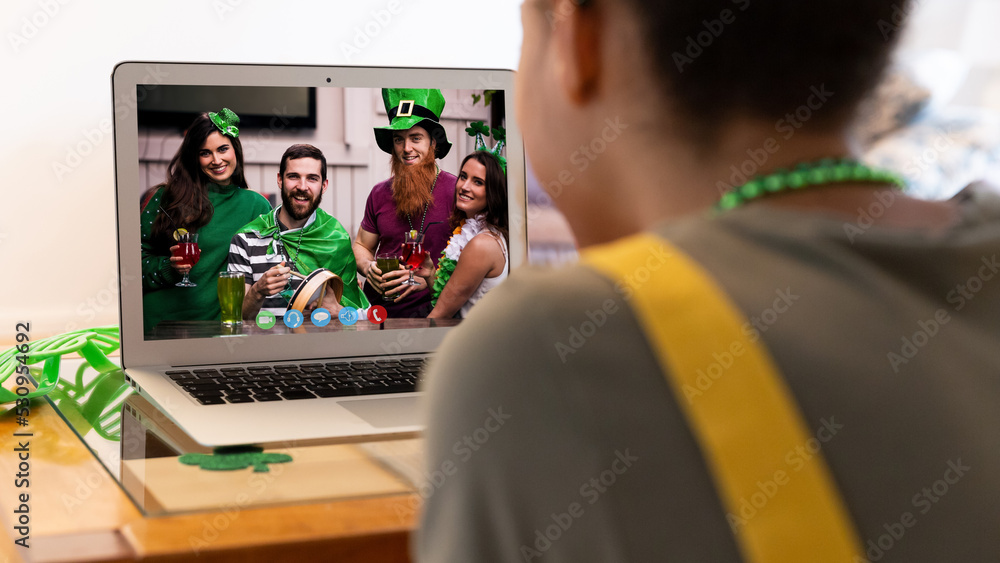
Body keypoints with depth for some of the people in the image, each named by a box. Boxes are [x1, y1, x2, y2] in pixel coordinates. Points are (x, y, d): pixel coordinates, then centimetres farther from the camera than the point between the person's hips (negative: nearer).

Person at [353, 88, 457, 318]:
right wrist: (368, 267, -1)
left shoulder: (456, 191, -5)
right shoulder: (380, 194, 10)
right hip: (378, 306, 4)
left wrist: (428, 278, -18)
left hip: (431, 308, -4)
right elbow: (361, 246, 22)